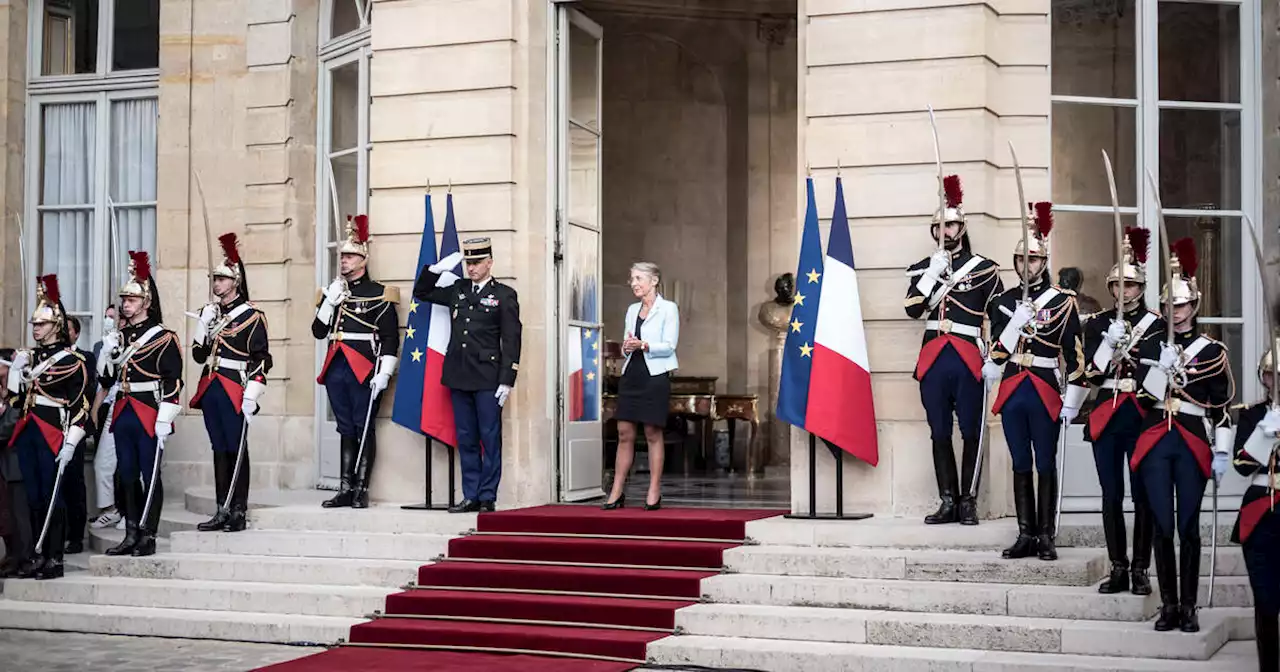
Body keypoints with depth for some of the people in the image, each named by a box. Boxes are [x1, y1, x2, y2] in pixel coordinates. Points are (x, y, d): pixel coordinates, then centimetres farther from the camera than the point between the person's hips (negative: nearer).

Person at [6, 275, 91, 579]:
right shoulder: (29, 358, 14)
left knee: (52, 495, -3)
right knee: (33, 495, 10)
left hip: (52, 435, -7)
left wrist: (70, 443, -16)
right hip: (27, 433, 7)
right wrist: (15, 370, 0)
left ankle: (55, 558, 3)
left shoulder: (71, 360, -7)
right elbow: (16, 397, 15)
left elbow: (81, 406, -11)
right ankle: (38, 555, 17)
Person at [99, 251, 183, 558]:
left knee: (150, 476, 0)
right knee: (127, 477, 10)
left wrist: (165, 420, -17)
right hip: (123, 415, 7)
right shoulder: (119, 337, 13)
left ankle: (148, 537, 5)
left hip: (149, 416, -6)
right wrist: (108, 354, -4)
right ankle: (131, 535, 16)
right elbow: (106, 379, 14)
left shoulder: (163, 338, -6)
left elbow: (173, 382, -12)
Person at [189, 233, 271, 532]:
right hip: (211, 389, 6)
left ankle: (238, 512, 3)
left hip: (235, 391, -6)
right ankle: (222, 511, 15)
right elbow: (199, 355, 11)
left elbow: (261, 359, -10)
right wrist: (204, 325, -3)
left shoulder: (251, 315, -6)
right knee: (219, 450, 10)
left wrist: (251, 395, -16)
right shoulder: (209, 312, 13)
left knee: (237, 450, -2)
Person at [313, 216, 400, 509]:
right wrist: (328, 303, -2)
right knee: (346, 429, 10)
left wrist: (383, 374, -14)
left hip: (364, 371, -6)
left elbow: (390, 338, -6)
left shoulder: (379, 294, -2)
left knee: (363, 430, -2)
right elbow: (319, 332, 13)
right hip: (336, 371, 6)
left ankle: (361, 490, 2)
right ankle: (345, 490, 13)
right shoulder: (333, 292, 16)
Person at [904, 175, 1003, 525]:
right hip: (933, 359, 3)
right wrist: (932, 273, -11)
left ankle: (968, 501, 6)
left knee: (971, 431, 0)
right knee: (939, 433, 5)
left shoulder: (984, 268, 3)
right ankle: (948, 502, 11)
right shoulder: (922, 268, 11)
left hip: (969, 360, -3)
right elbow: (913, 310, -3)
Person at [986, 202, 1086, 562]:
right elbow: (994, 352, 6)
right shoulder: (1005, 301, 9)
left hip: (1045, 393, -3)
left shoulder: (1062, 301, -2)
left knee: (1045, 466, 2)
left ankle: (1046, 536, 8)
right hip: (1012, 393, 4)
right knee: (1021, 466, 8)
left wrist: (1072, 401, -7)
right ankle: (1026, 535, 14)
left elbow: (1075, 355, -4)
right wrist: (1016, 321, -9)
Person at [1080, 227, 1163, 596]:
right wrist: (1109, 341, -15)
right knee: (1111, 495, 6)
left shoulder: (1156, 325, 1)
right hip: (1106, 415, 3)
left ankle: (1140, 570, 8)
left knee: (1142, 494, 2)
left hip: (1141, 417, -2)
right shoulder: (1097, 323, 7)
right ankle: (1118, 569, 13)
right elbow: (1091, 373, -1)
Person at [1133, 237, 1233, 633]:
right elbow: (1144, 391, -3)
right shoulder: (1151, 345, 9)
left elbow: (1221, 405, 1)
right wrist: (1165, 360, -15)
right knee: (1162, 526, 4)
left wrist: (1223, 450, -4)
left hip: (1192, 444, -2)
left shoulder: (1212, 351, 2)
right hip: (1155, 443, 2)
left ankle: (1189, 607, 9)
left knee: (1188, 527, 2)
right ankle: (1168, 605, 12)